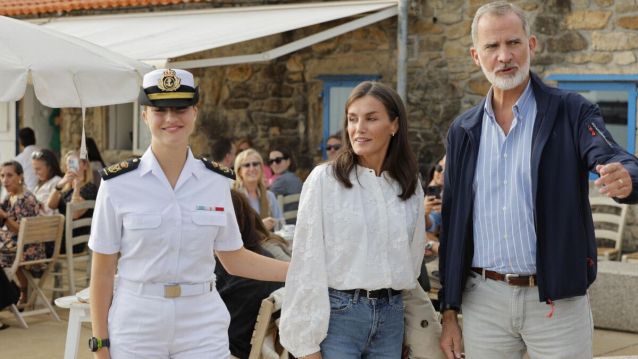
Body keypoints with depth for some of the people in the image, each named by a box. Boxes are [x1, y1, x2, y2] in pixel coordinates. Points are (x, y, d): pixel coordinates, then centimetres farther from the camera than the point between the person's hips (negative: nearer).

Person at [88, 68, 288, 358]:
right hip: (136, 326, -2)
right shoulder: (117, 183, -5)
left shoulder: (217, 181, 2)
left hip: (203, 327, 2)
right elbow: (102, 272, -1)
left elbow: (234, 259, 11)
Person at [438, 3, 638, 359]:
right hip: (483, 302, 3)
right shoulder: (464, 131, 8)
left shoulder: (571, 112, -2)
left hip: (557, 300, -3)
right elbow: (453, 224, 10)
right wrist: (449, 312, 8)